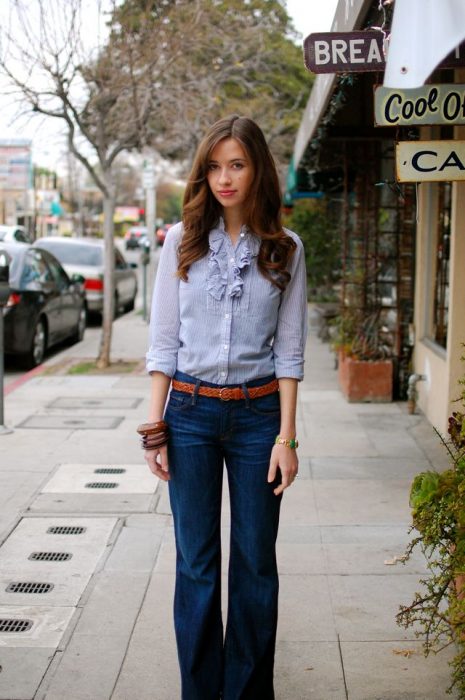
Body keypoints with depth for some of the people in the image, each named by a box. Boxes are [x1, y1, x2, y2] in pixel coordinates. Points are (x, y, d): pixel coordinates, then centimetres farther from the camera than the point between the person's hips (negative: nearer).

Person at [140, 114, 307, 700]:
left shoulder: (285, 250, 2)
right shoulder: (182, 241, 3)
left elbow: (289, 350, 1)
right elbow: (162, 341, 3)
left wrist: (286, 436, -4)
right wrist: (155, 425, -2)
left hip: (258, 414, 0)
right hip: (190, 412, 0)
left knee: (255, 561, 8)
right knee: (197, 563, 6)